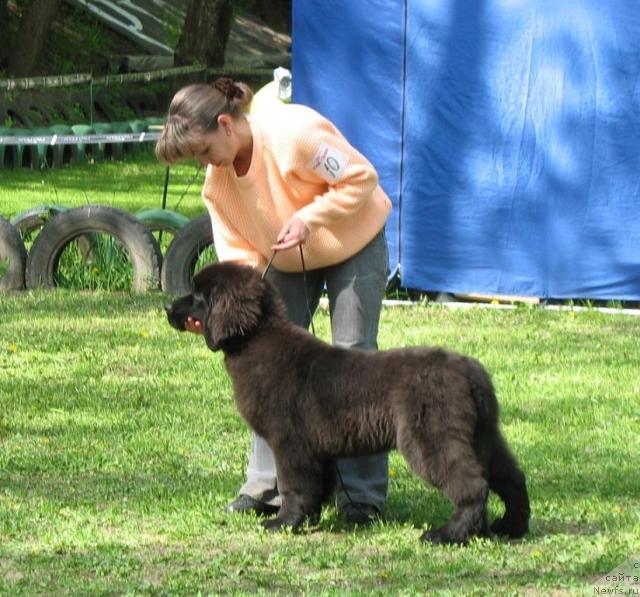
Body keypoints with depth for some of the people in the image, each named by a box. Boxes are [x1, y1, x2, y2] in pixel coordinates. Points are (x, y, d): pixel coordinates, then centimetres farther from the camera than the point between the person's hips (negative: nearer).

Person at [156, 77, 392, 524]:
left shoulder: (294, 132, -31)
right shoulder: (218, 183, -11)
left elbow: (361, 179, -24)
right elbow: (241, 258, -9)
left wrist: (308, 218, -33)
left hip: (354, 243, -6)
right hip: (288, 261, 6)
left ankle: (362, 495, -6)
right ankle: (267, 487, 5)